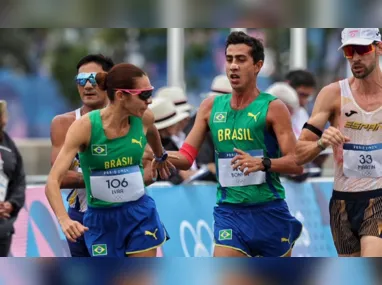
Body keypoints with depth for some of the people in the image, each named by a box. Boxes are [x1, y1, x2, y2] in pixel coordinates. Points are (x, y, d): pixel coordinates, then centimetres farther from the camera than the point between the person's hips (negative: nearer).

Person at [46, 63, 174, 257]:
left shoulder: (144, 119, -8)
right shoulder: (85, 126, -20)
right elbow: (53, 181, -26)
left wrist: (161, 158, 41)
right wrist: (64, 220, -43)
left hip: (140, 214, 3)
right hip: (101, 219, -2)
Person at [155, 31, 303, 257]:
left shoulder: (272, 108, -4)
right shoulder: (211, 106, 8)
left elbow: (296, 163, -10)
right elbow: (186, 158, 8)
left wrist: (262, 163, -28)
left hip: (269, 212, -2)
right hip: (229, 213, 2)